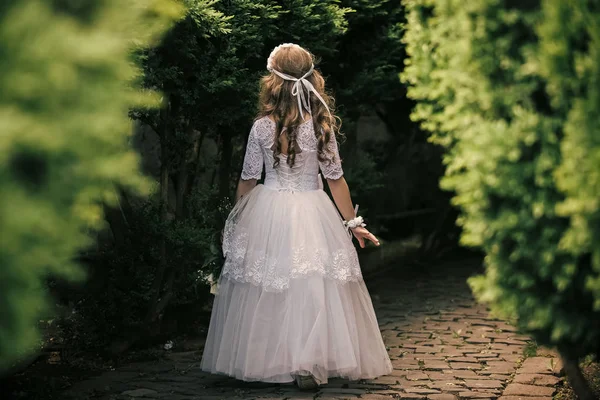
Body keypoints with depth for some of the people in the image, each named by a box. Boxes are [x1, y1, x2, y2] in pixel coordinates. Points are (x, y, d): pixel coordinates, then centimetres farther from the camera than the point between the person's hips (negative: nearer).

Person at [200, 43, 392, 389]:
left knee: (264, 292, 11)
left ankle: (259, 361, 19)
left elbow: (248, 180, 0)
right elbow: (335, 179, -4)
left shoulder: (262, 127, -7)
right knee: (313, 289, 3)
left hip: (268, 212, 1)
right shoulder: (322, 126, -7)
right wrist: (353, 223, 4)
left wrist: (237, 218, 15)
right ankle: (309, 364, -2)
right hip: (312, 214, -1)